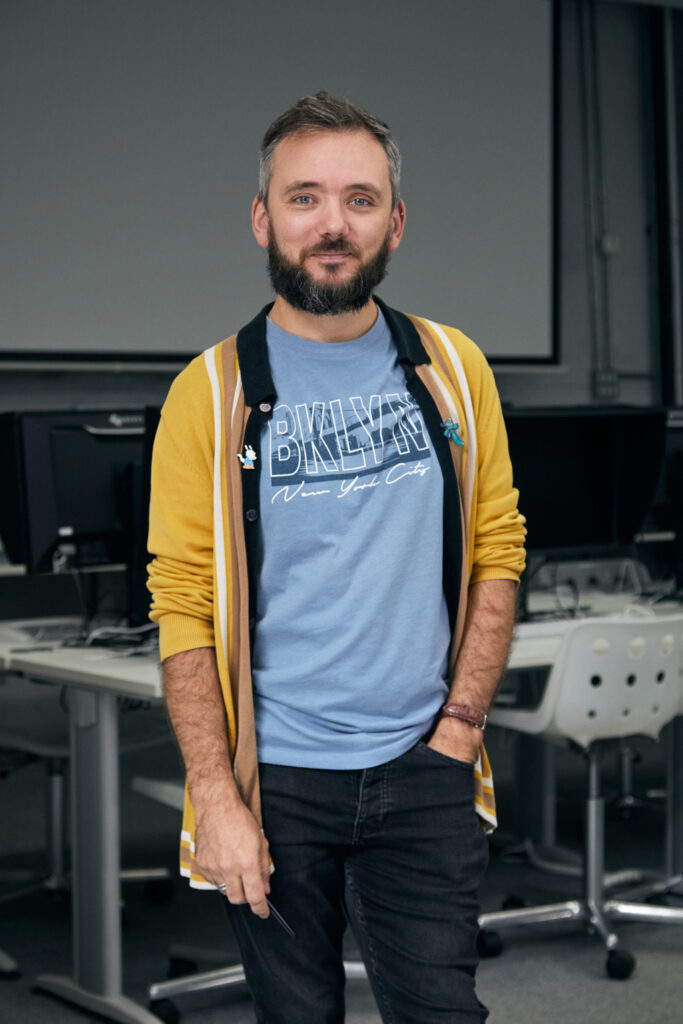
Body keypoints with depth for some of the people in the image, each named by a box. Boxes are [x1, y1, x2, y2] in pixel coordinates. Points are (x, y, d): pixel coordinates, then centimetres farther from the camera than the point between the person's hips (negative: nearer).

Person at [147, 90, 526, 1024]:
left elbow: (496, 553, 6)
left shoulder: (451, 370, 2)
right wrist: (217, 798, -12)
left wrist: (460, 723, -3)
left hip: (424, 773, 1)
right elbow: (182, 607, -7)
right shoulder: (211, 395, -5)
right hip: (275, 781, -1)